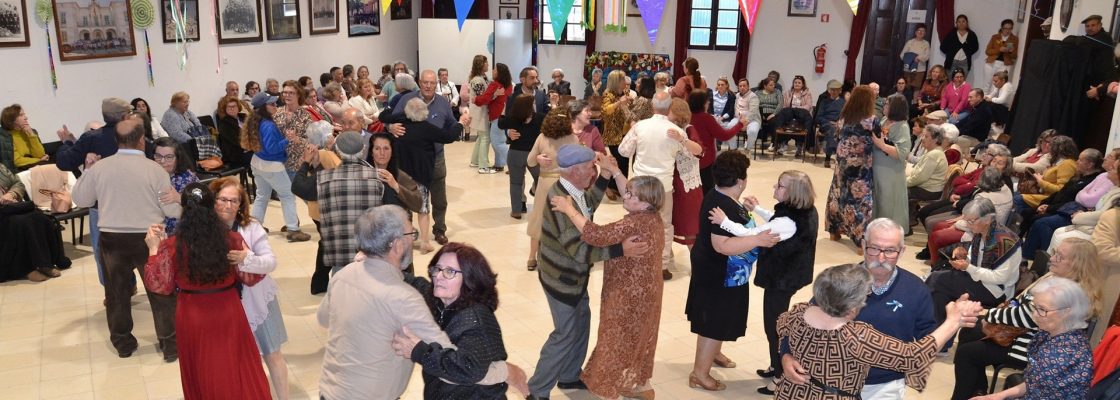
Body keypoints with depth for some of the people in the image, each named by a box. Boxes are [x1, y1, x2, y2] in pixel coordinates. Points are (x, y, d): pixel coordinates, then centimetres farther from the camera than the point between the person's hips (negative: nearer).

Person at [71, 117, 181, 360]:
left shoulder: (99, 167, -4)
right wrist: (179, 200, 14)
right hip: (147, 238, -2)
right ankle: (170, 345, 14)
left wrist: (87, 173, 24)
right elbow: (173, 210, -8)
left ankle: (123, 343, 30)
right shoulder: (154, 169, -11)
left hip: (111, 238, 3)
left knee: (116, 292, 18)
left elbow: (79, 199, 11)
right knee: (160, 291, 9)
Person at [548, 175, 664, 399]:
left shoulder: (635, 224, -31)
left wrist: (569, 209, -31)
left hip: (629, 296, -9)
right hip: (643, 291, 9)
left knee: (617, 341, 8)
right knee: (637, 338, 25)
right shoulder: (651, 216, -4)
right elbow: (631, 198, 16)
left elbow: (596, 235, -38)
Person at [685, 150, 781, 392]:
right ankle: (699, 374, 10)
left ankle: (711, 352, 47)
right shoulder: (725, 206, -29)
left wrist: (744, 210, 18)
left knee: (713, 319, 27)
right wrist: (757, 240, -36)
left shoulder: (717, 197, 4)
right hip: (719, 275, -11)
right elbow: (722, 245, -35)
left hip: (715, 270, 11)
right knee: (715, 323, 0)